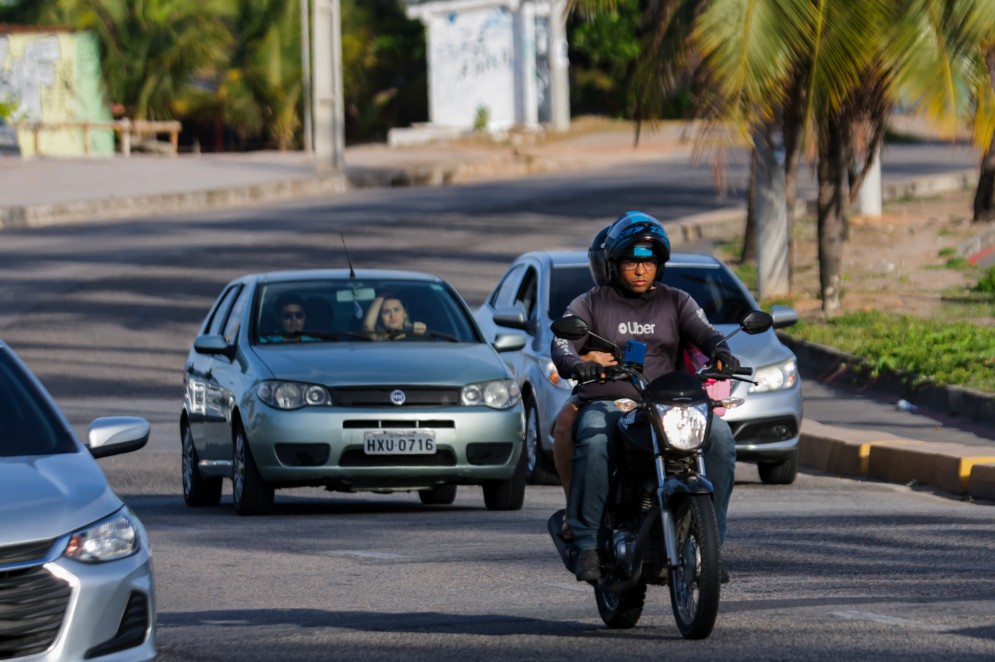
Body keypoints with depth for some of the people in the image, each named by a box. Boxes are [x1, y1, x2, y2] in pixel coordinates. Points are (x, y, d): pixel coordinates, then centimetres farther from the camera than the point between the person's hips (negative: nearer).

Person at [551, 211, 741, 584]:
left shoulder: (676, 302, 18)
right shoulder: (590, 304, 12)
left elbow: (704, 333, 1)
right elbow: (562, 343, -4)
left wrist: (721, 353, -24)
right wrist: (575, 365, -29)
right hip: (606, 403, -2)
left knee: (719, 436, -25)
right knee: (594, 442, -38)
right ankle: (587, 545, -34)